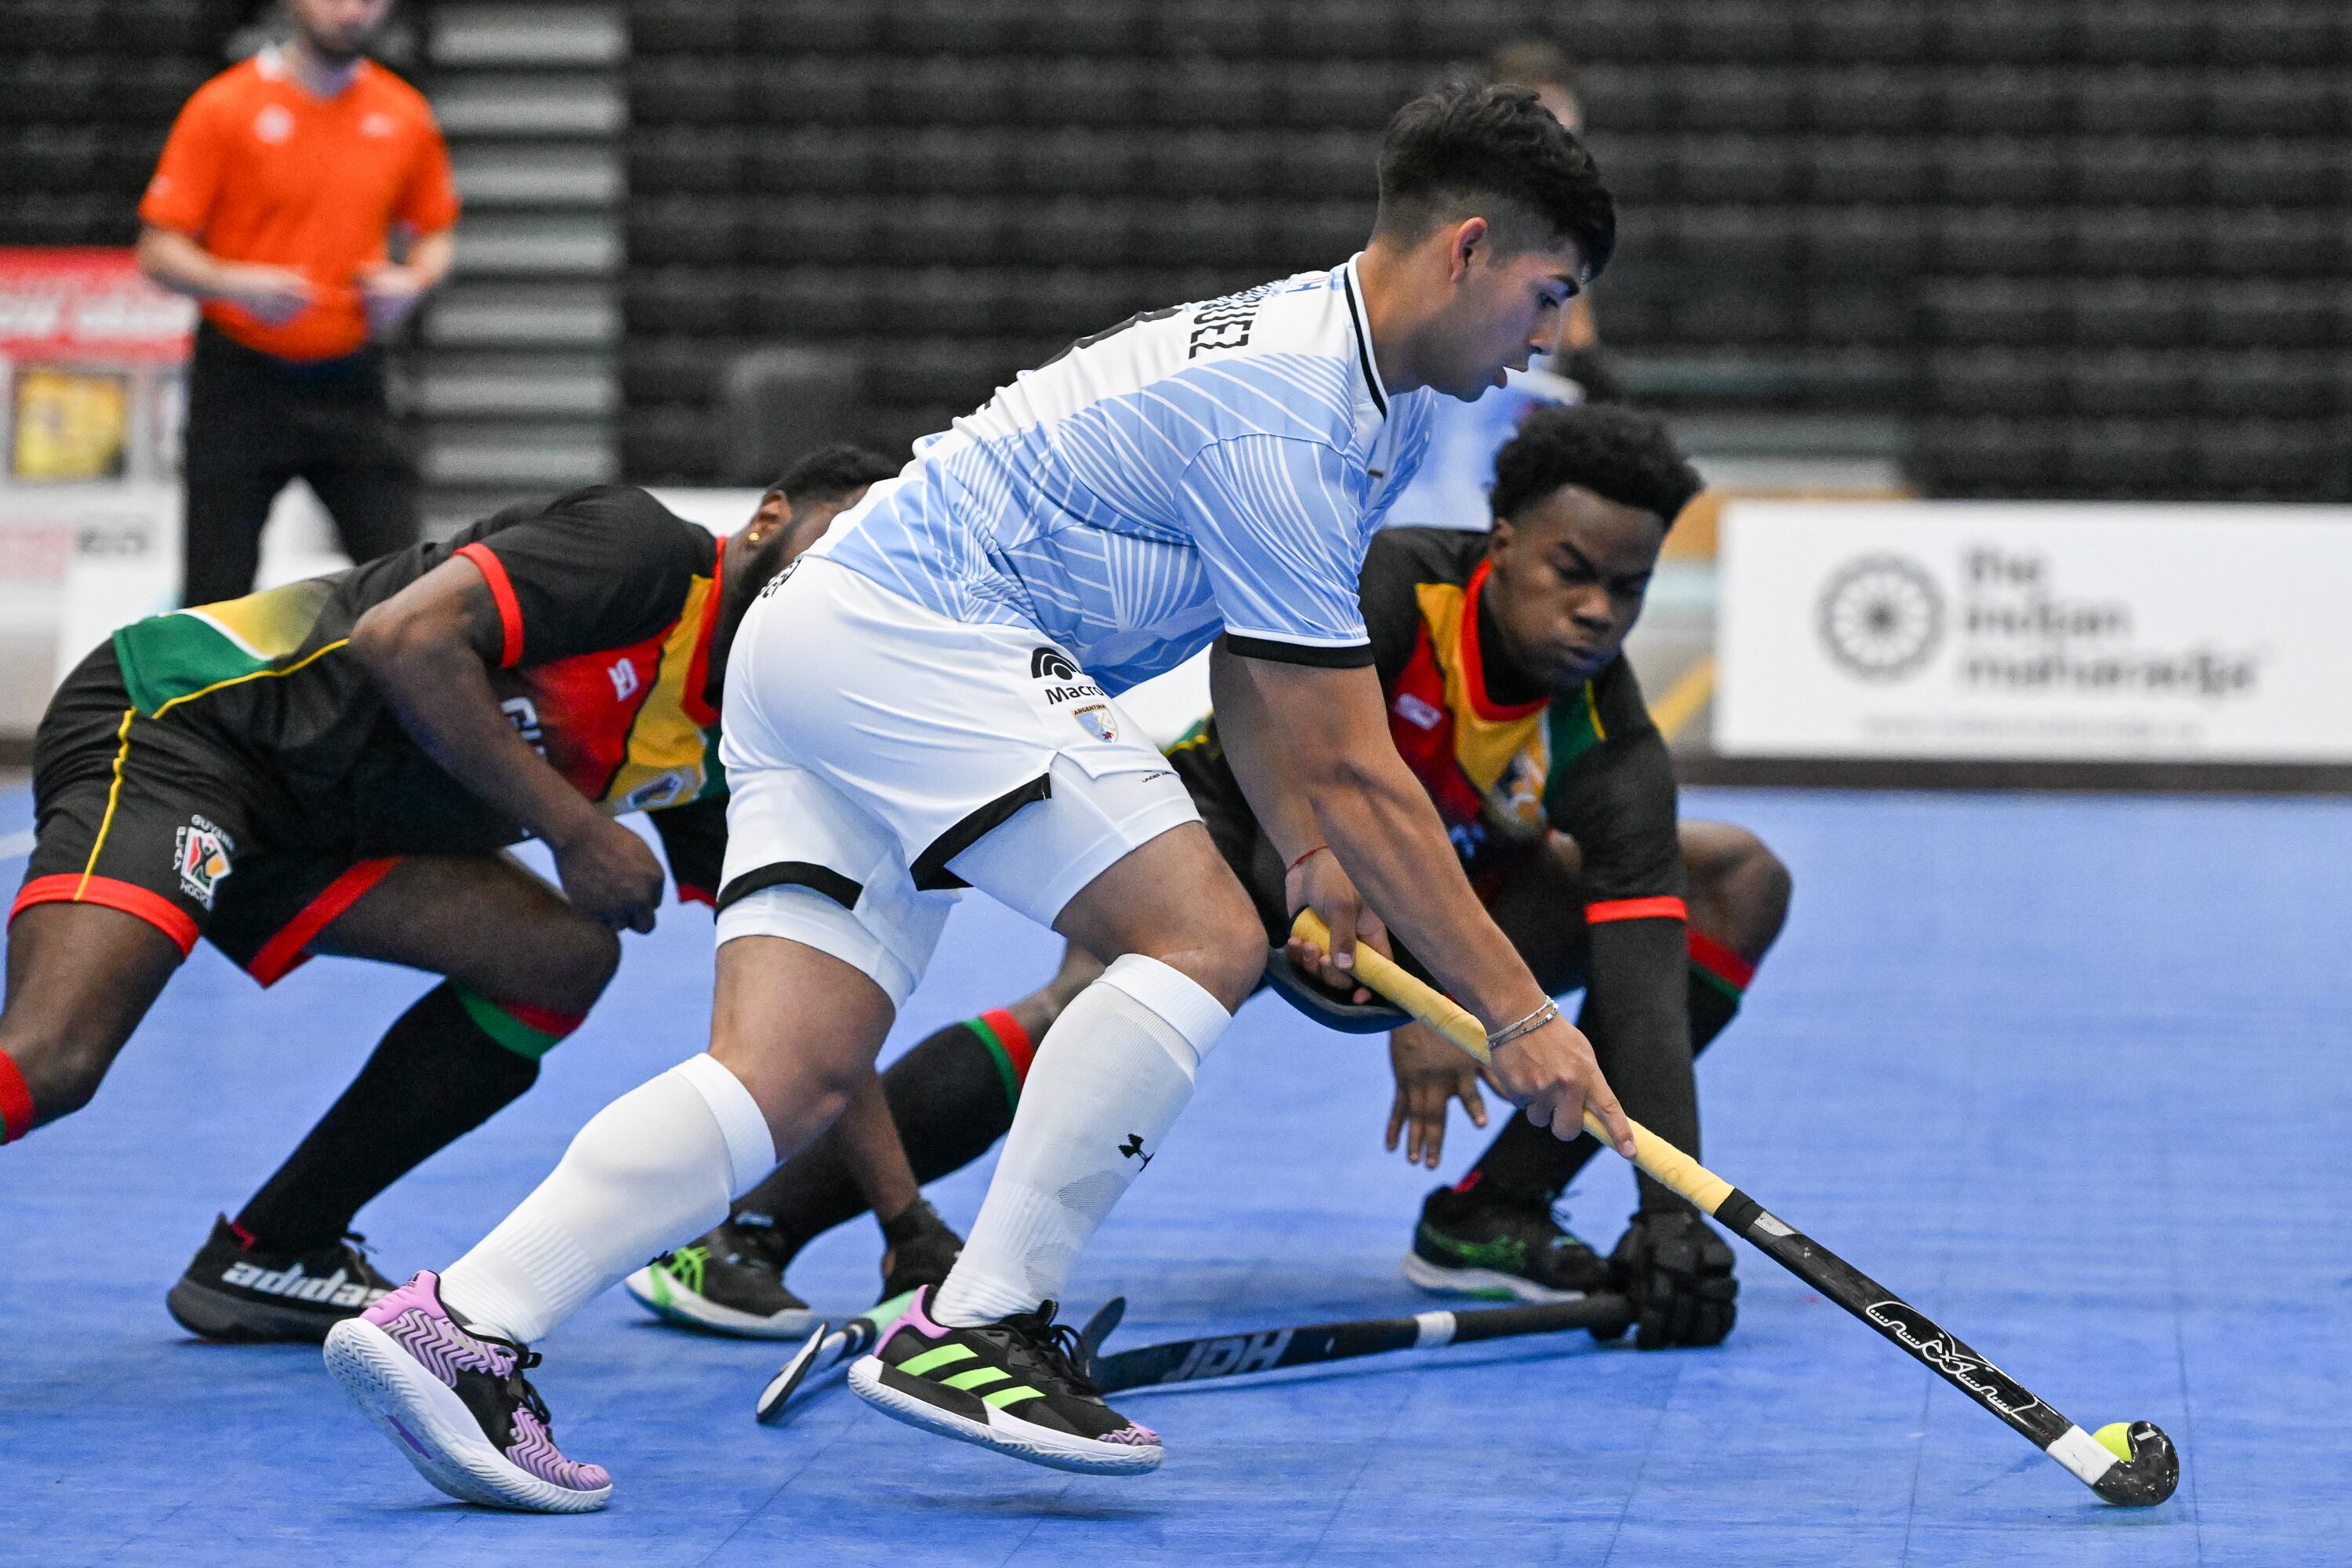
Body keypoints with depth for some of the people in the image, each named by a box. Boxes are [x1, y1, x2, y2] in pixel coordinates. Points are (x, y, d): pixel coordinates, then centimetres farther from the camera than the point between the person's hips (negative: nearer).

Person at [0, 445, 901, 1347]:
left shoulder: (719, 757, 10)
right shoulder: (643, 551, -14)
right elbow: (403, 636, -26)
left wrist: (901, 1209, 8)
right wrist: (576, 829, -21)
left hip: (299, 831, 9)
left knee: (565, 957, 2)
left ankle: (266, 1258, 6)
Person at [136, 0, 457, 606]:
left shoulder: (405, 117, 6)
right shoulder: (225, 107, -4)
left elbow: (435, 233, 18)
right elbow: (159, 250, -5)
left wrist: (412, 281, -5)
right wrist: (237, 283, -23)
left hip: (351, 389, 3)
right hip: (242, 386, -3)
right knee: (217, 598, -2)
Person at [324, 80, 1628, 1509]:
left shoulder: (1352, 379, 15)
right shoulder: (1288, 425, -17)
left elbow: (1255, 670, 26)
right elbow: (1351, 770, -16)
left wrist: (1314, 857, 13)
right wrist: (1517, 1013, -12)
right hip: (909, 630, -10)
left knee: (791, 1082, -3)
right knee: (1203, 936, -14)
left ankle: (459, 1328, -15)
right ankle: (977, 1330, -12)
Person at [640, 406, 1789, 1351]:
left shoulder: (1607, 743, -21)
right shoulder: (1386, 589, -30)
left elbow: (1640, 974, -28)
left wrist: (1673, 1216, -40)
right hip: (1238, 822, -5)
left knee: (1740, 880, -5)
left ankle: (1489, 1219, -9)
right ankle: (746, 1238, -38)